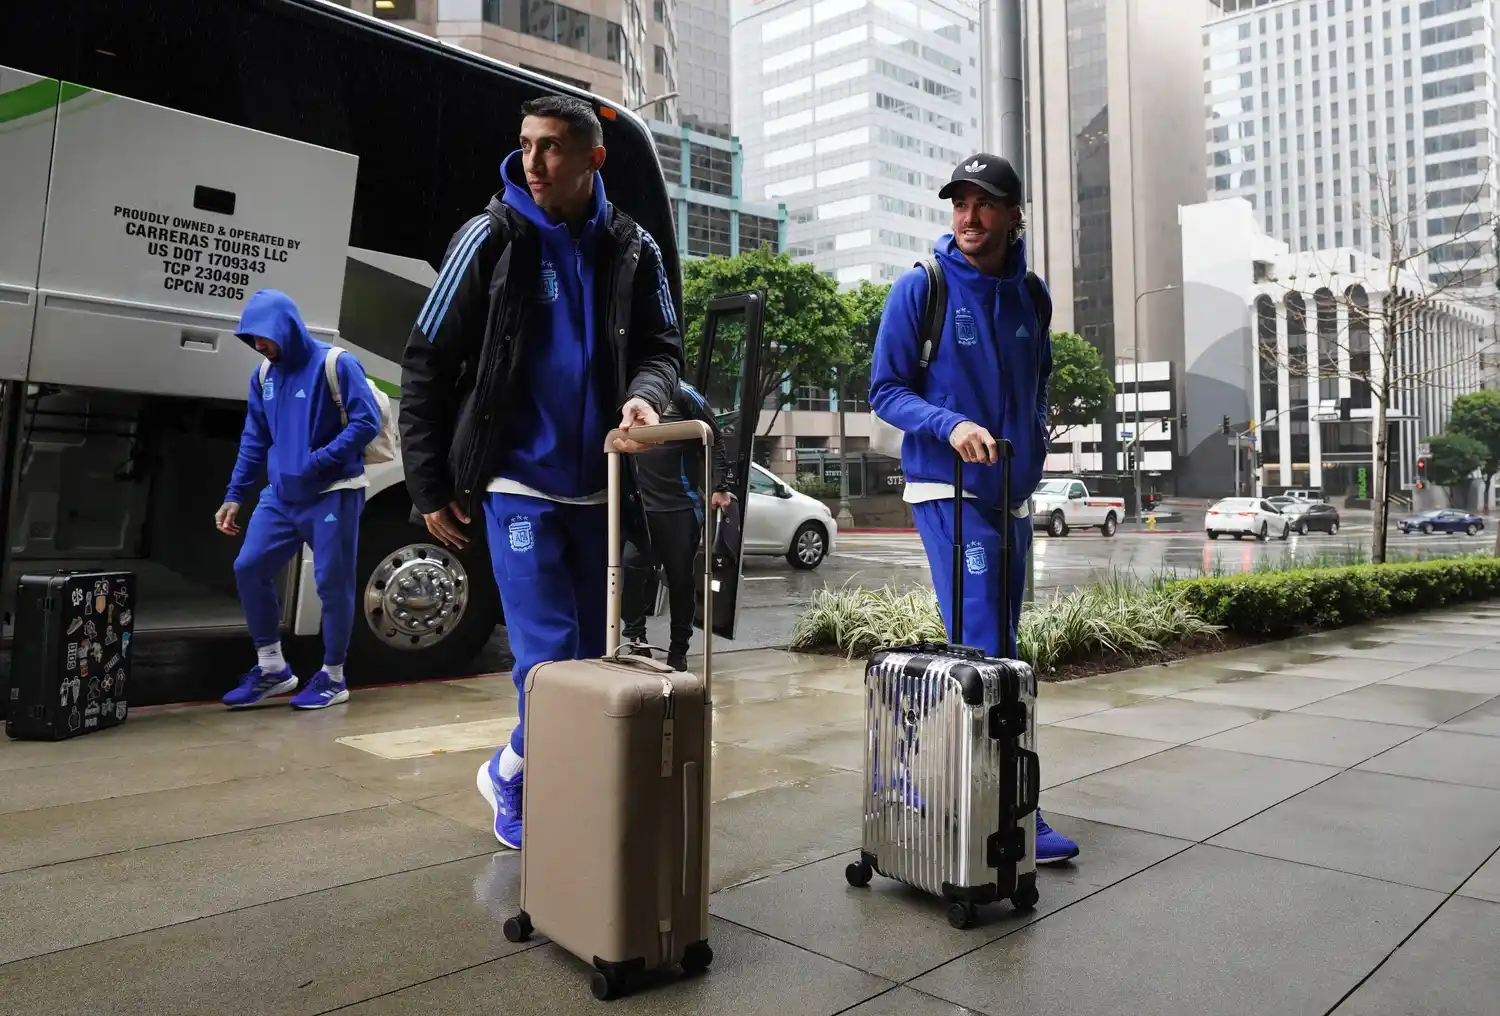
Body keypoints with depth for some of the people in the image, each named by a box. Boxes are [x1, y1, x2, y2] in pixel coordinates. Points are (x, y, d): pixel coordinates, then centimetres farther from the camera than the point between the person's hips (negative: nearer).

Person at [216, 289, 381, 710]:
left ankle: (332, 676, 15)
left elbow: (367, 422, -15)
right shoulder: (263, 375, 9)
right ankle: (272, 667, 14)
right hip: (281, 495, 6)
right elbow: (254, 439, 14)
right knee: (249, 567, 0)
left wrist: (318, 462, -21)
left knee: (332, 583, -1)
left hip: (333, 495, -6)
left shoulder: (335, 364, -10)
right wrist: (234, 495, 9)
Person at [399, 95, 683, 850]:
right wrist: (430, 488, -3)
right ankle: (513, 780, 20)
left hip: (599, 490, 4)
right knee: (548, 660, -7)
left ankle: (516, 771, 33)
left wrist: (646, 393, -18)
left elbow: (661, 348, 8)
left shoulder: (632, 249, 3)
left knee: (595, 656, 11)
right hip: (518, 487, -4)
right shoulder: (491, 239, -4)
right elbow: (426, 366, -2)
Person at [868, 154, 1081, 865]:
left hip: (1013, 499, 7)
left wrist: (1031, 445, 11)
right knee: (983, 654, -10)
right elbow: (884, 390, -6)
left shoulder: (1031, 296, 9)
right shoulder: (921, 288, -7)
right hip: (948, 493, -6)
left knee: (997, 653, 12)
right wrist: (950, 425, -21)